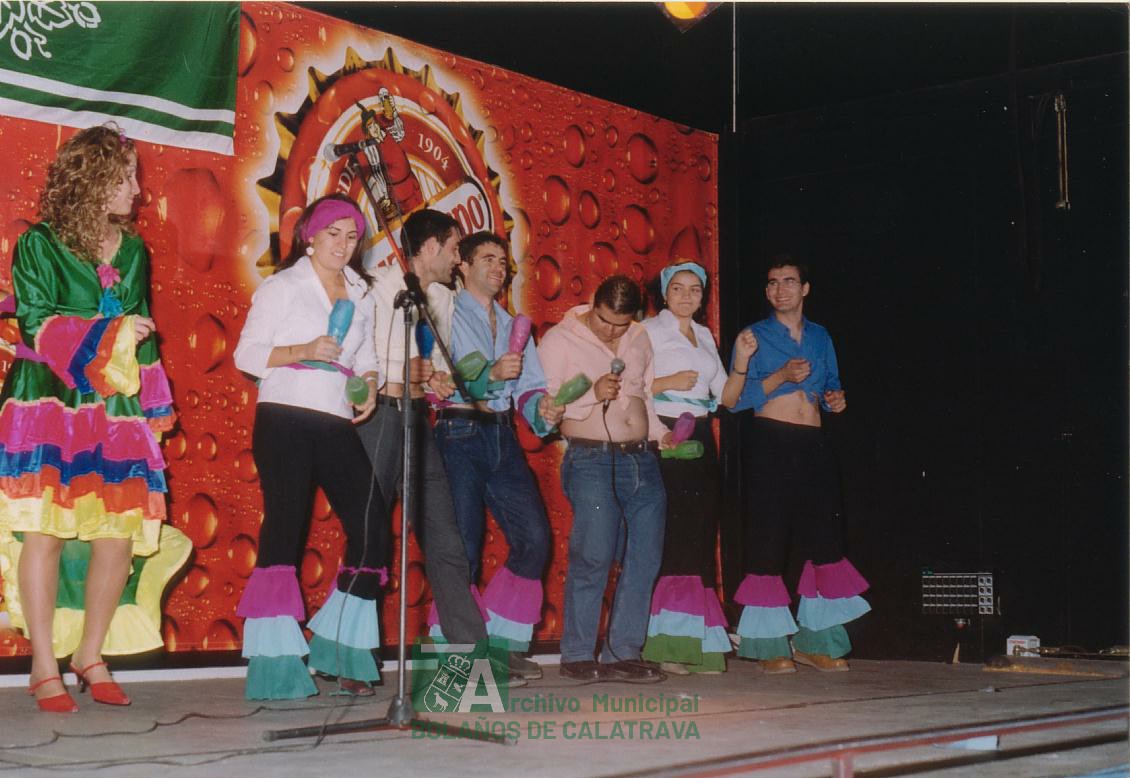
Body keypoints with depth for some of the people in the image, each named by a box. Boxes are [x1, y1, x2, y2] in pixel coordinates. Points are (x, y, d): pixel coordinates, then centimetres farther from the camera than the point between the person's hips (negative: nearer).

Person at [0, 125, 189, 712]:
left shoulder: (134, 251, 16)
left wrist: (154, 409, 15)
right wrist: (113, 332, -9)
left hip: (116, 408, 5)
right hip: (48, 400, -4)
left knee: (121, 531, -4)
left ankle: (91, 653, 12)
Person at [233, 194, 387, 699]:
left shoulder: (360, 294, 18)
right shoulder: (282, 286, 3)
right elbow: (246, 354, -3)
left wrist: (369, 386, -1)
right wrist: (303, 350, -16)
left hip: (337, 426, 5)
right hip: (284, 421, -5)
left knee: (371, 524, -3)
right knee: (284, 526, -8)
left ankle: (341, 653, 10)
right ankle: (274, 663, -3)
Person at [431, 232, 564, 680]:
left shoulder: (513, 326, 24)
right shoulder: (446, 316, 5)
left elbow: (528, 387, 14)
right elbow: (438, 378, -11)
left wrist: (542, 408, -8)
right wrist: (491, 373, -23)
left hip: (502, 437, 6)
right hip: (460, 434, -6)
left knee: (534, 539, -5)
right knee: (462, 549, -8)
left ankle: (506, 642, 8)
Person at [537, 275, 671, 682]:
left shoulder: (641, 338, 16)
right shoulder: (560, 339, -1)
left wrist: (660, 433, 13)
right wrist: (592, 394, -18)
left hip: (642, 459, 6)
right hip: (592, 460, -6)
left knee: (645, 558, 2)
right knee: (594, 556, -10)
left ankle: (623, 653, 10)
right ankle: (577, 655, 2)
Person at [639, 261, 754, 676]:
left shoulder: (705, 335, 20)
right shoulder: (649, 330, 2)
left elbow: (725, 394, 16)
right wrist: (668, 383, -15)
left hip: (700, 440, 6)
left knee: (699, 539, 4)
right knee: (667, 538, -12)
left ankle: (697, 644, 8)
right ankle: (663, 645, -10)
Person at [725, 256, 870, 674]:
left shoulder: (821, 336, 17)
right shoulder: (754, 337, 5)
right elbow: (735, 398, -2)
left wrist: (836, 400, 3)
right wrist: (781, 377, -14)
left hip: (814, 446, 4)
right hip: (772, 445, -4)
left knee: (825, 540, 0)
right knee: (769, 541, -5)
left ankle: (815, 642, 9)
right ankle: (770, 644, 2)